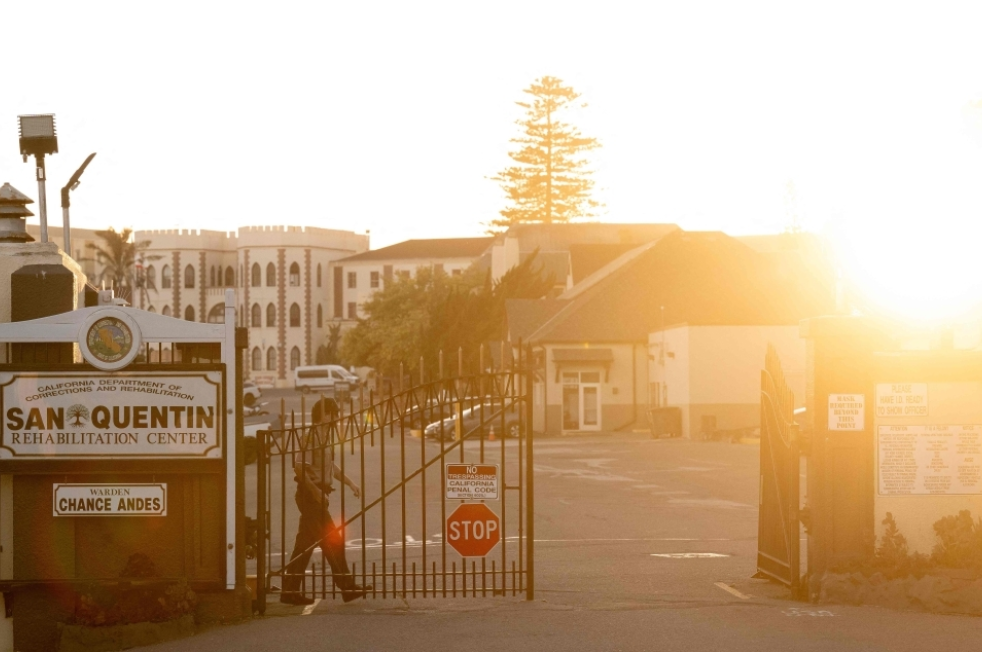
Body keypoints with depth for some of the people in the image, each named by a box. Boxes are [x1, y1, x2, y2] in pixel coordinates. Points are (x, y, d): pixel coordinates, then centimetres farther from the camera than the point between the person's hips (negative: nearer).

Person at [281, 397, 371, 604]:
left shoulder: (325, 435, 14)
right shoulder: (312, 436, -16)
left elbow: (330, 465, 27)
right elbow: (299, 467, -25)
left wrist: (349, 482, 19)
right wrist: (316, 492, -23)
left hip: (316, 495, 10)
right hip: (310, 495, -10)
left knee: (305, 544, 10)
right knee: (332, 540, -4)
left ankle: (290, 591, 12)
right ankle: (347, 587, 1)